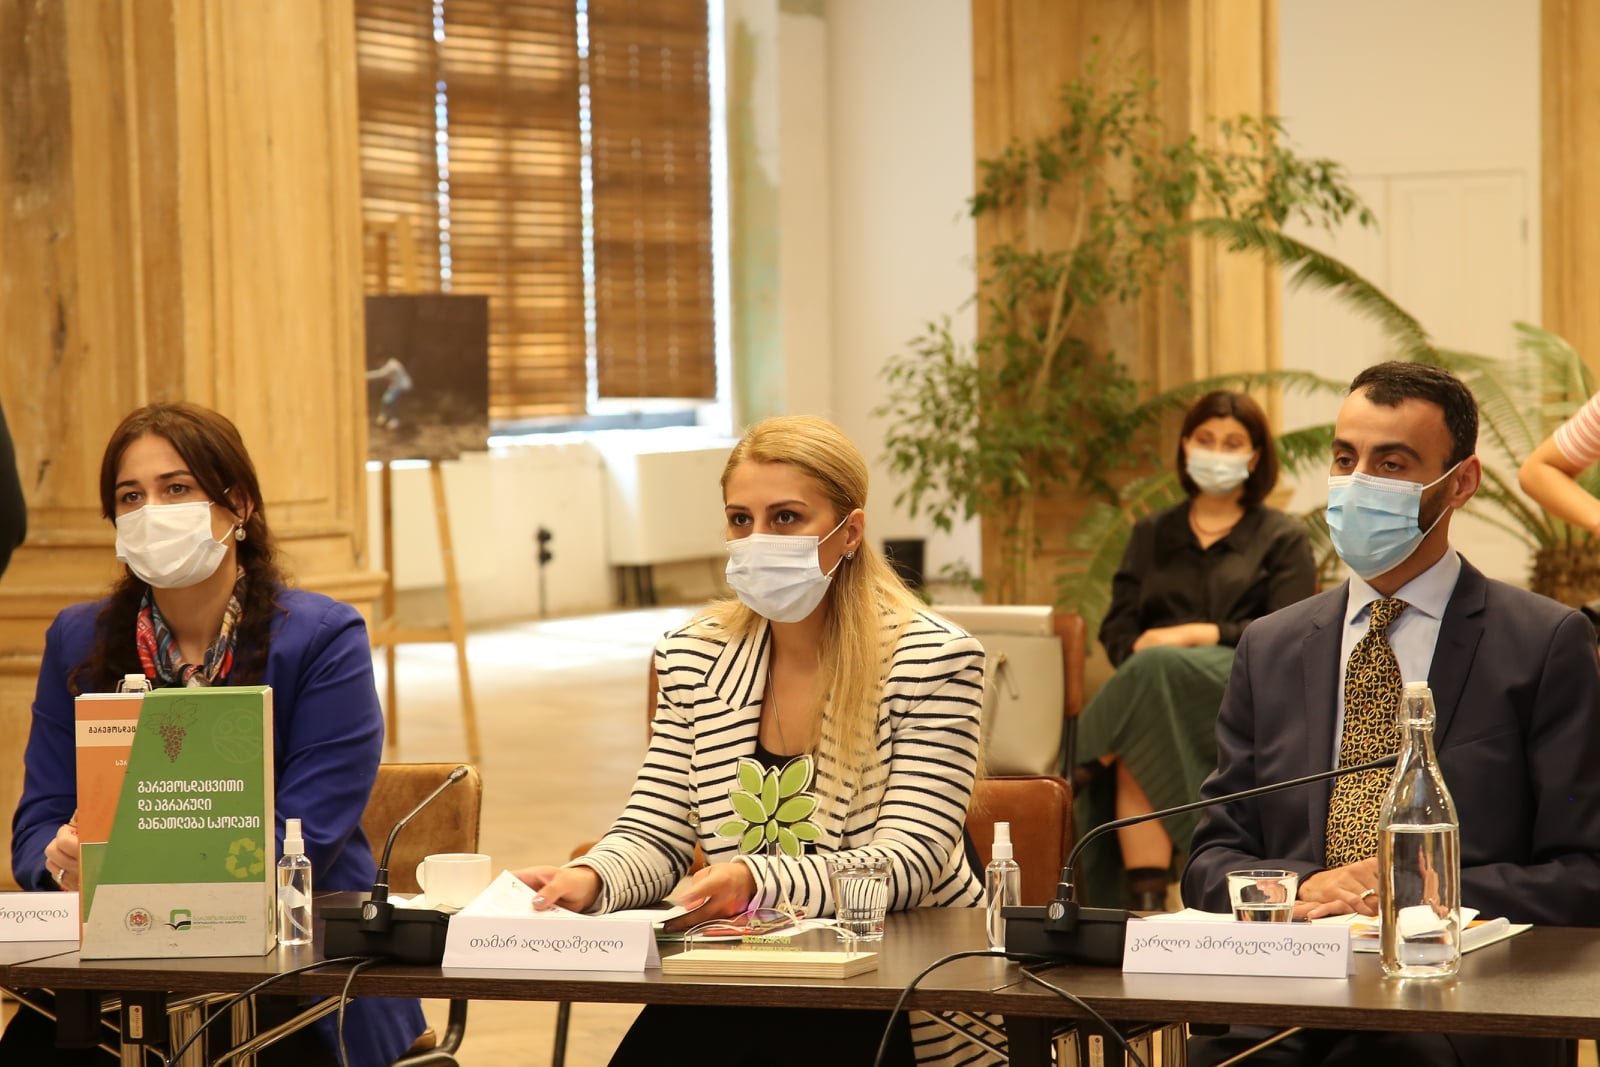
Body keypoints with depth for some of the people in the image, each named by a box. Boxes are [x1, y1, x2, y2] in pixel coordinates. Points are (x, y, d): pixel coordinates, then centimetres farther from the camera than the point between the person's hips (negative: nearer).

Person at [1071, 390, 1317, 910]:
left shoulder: (1283, 537, 16)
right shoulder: (1152, 534, 26)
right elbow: (1117, 629, 15)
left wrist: (1197, 635, -13)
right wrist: (1138, 650, -11)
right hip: (1156, 684, 2)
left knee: (1158, 667, -39)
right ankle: (1145, 900, -46)